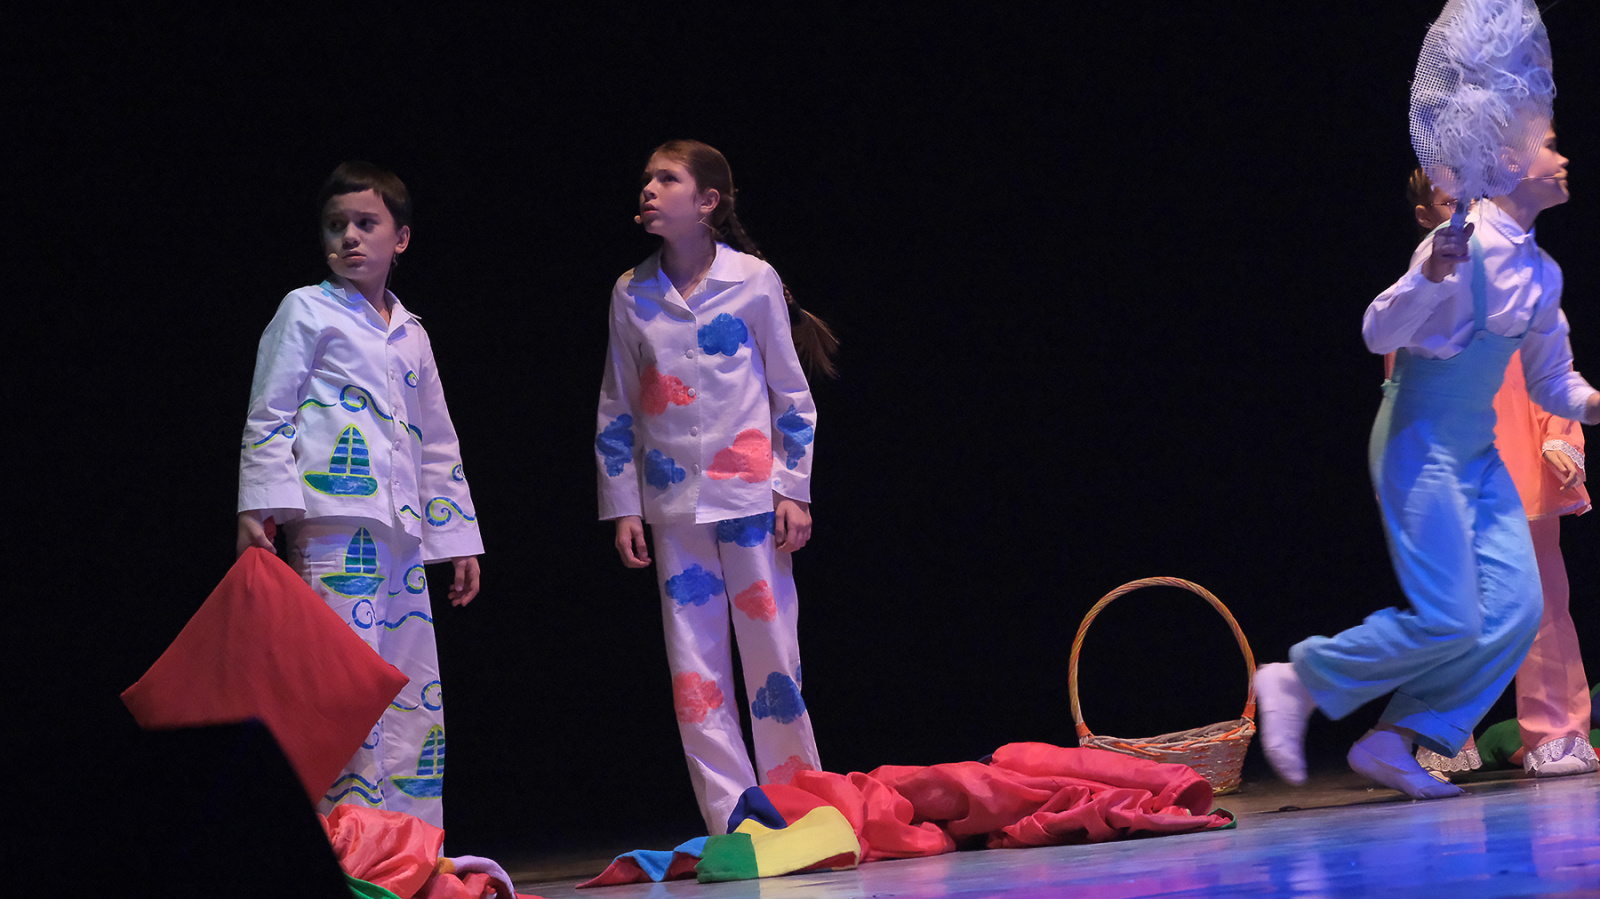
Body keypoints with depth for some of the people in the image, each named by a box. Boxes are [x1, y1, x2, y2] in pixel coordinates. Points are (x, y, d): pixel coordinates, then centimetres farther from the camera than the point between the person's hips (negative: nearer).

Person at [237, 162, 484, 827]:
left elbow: (438, 445, 26)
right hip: (333, 514, -6)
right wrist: (260, 506, -10)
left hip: (402, 526, 6)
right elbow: (268, 414, 1)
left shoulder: (411, 336, 23)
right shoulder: (306, 311, 7)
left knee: (414, 689, 3)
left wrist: (458, 539, 22)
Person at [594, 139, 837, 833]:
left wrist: (793, 490, -2)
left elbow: (791, 392, 2)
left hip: (750, 492, -3)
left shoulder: (754, 281, -2)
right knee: (693, 662, 0)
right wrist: (622, 505, 5)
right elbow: (616, 410, 10)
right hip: (674, 502, 3)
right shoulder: (632, 295, 6)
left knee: (771, 649, -1)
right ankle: (731, 819, 4)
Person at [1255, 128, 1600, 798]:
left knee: (1514, 606, -6)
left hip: (1478, 454, 8)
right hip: (1421, 444, -8)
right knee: (1448, 620, -15)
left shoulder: (1543, 275, 12)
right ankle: (1298, 682, 2)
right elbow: (1379, 333, -19)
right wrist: (1432, 275, -36)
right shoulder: (1466, 243, -13)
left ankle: (1394, 742, 0)